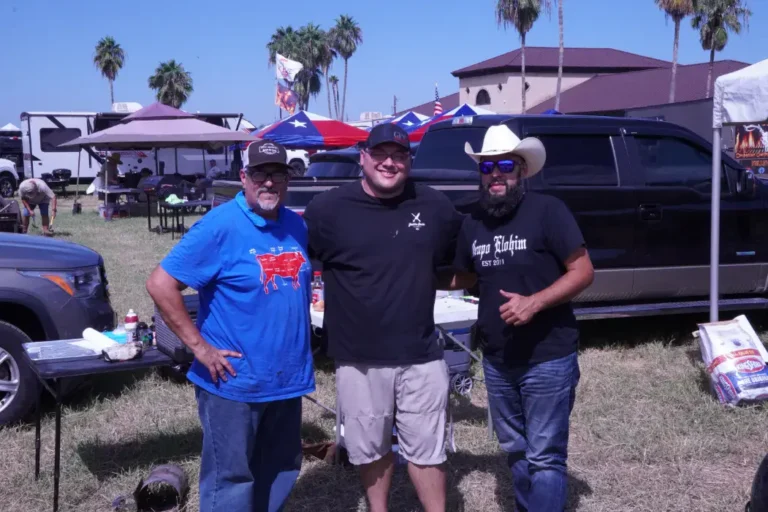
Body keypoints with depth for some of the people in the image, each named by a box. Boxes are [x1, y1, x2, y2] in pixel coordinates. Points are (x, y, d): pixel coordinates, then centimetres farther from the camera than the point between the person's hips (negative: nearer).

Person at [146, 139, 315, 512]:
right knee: (231, 479, 5)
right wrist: (198, 346, -18)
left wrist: (298, 341, 12)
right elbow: (160, 284, -17)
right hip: (234, 381, -6)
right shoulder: (220, 226, -14)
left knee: (282, 470, 19)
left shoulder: (296, 226, 6)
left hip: (287, 378, 7)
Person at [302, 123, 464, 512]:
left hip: (421, 356, 1)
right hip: (358, 359, 0)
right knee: (370, 450, 17)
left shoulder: (436, 206, 1)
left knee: (425, 450, 12)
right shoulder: (329, 208, -7)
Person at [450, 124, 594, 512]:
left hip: (548, 359, -6)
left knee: (544, 456, -1)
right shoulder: (472, 224, 6)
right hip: (497, 361, 6)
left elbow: (583, 272, -14)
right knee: (515, 451, 19)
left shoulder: (547, 211, -12)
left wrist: (534, 303, -23)